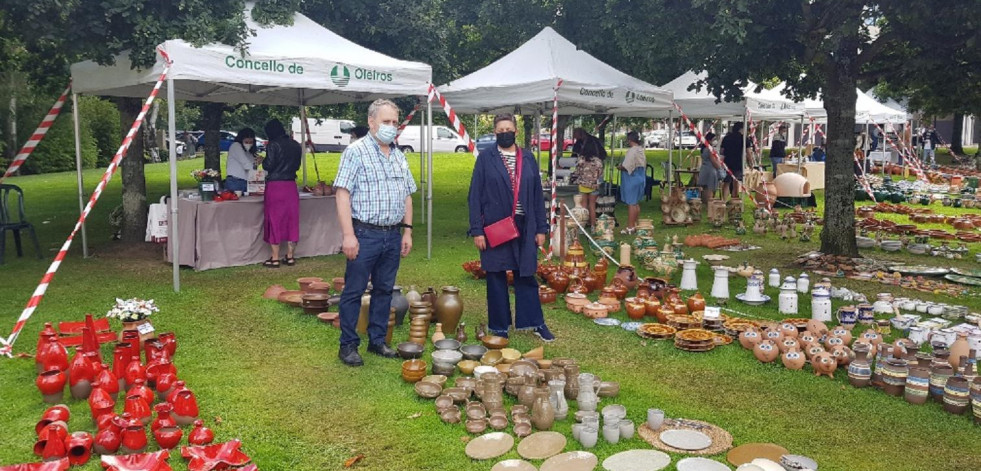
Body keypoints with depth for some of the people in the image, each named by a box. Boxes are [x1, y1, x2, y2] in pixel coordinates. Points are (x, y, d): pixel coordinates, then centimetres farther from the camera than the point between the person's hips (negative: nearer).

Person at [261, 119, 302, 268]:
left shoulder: (273, 145, -9)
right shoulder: (295, 145, 8)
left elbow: (268, 165, -12)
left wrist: (263, 161, 7)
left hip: (275, 185, -5)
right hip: (291, 185, 5)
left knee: (274, 219, 2)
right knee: (291, 219, 10)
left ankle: (275, 258, 5)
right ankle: (290, 256, 15)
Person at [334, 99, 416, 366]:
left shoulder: (399, 156, 13)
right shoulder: (356, 151, -7)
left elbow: (407, 196, 18)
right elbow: (343, 194, -12)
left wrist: (407, 231, 11)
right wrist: (348, 235, -18)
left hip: (393, 235, 6)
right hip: (365, 234, -6)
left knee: (384, 290, 13)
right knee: (354, 291, 2)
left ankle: (377, 340, 26)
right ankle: (348, 345, 13)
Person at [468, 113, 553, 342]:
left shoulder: (528, 158, 8)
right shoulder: (485, 158, -2)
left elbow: (537, 194, 9)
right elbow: (475, 196, -3)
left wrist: (541, 228, 5)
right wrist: (477, 230, -9)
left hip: (524, 227, 2)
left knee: (526, 276, 9)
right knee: (496, 277, 7)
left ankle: (535, 322, 21)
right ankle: (499, 326, 19)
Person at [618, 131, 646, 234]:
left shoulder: (632, 151, -18)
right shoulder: (641, 150, 11)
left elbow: (625, 167, -23)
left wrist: (620, 167, -3)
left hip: (631, 179, -9)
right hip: (640, 178, 9)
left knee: (631, 203, -5)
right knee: (636, 203, 15)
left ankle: (630, 227, -3)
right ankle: (635, 224, 22)